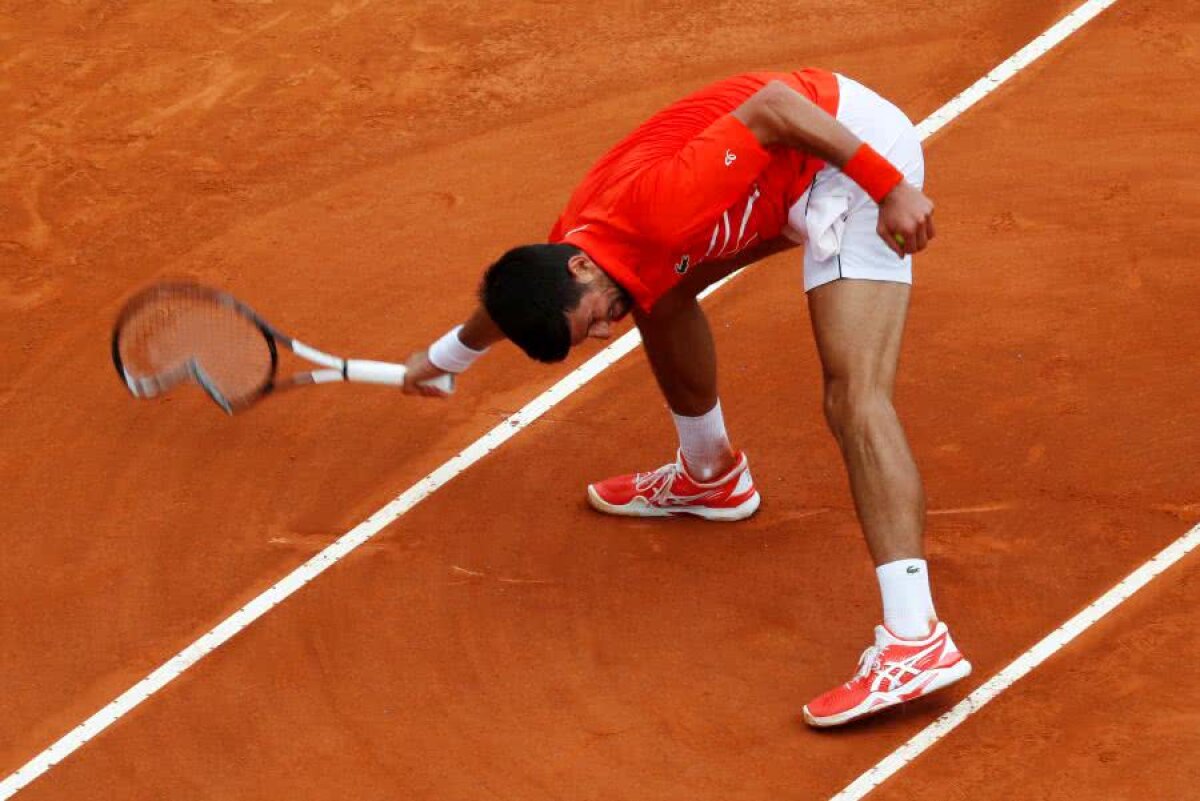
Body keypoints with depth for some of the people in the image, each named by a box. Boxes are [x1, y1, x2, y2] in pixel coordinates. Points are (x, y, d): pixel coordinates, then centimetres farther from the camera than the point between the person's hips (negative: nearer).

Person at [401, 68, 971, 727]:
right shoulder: (560, 274, -2)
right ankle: (710, 475, 46)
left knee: (855, 398, -20)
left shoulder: (652, 208, -31)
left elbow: (772, 106, -31)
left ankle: (915, 641, -30)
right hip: (789, 180, 9)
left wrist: (892, 187, -32)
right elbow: (512, 297, 23)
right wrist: (443, 358, 42)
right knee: (659, 292, 20)